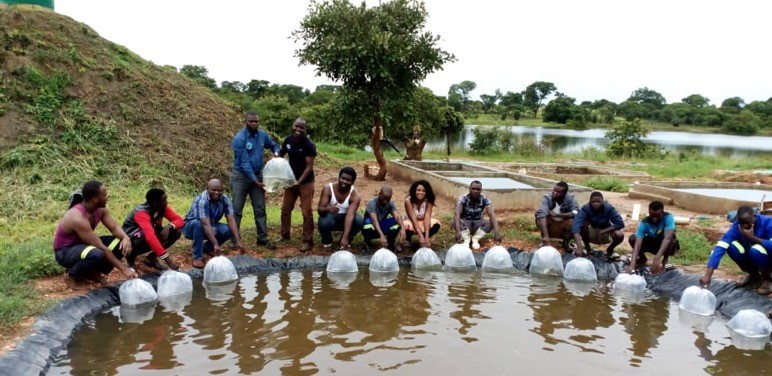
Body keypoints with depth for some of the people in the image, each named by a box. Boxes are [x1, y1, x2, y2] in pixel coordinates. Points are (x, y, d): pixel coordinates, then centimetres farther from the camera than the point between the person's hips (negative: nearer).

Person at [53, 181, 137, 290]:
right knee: (97, 254, -39)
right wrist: (123, 268, -30)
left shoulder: (100, 208, -10)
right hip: (65, 252, -8)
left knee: (121, 243, -12)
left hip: (83, 245, 8)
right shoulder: (78, 218, -34)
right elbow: (101, 248, -33)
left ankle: (93, 272, 6)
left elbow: (114, 227, -3)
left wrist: (126, 238, -28)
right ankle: (72, 275, -8)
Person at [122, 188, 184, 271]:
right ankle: (130, 257, -7)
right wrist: (167, 259, -50)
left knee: (176, 231, -14)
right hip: (131, 241, -6)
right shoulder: (141, 213, -32)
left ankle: (151, 258, 1)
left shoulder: (162, 208, -12)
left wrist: (169, 226, -33)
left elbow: (180, 220, -10)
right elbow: (150, 237, -45)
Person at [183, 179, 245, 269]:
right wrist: (216, 244, -54)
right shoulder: (201, 201, -33)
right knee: (198, 224, -38)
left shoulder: (225, 200, -17)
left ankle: (207, 247, 6)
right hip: (191, 226, -5)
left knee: (230, 230, -21)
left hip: (211, 225, 5)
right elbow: (206, 224, -43)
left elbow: (231, 220, -26)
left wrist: (238, 241, -38)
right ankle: (197, 257, -23)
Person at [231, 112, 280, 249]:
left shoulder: (262, 135, 0)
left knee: (260, 209, 8)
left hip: (257, 175, 5)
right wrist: (255, 181, -21)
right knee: (237, 210, 0)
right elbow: (244, 163, -19)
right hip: (241, 177, -5)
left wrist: (276, 153, -5)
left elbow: (274, 145, 20)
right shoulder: (239, 139, -18)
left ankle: (262, 238, 16)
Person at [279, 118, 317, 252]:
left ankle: (308, 241, 9)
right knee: (285, 209, 14)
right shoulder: (288, 140, -3)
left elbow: (309, 167, -20)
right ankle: (285, 235, 32)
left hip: (305, 182, -6)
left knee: (306, 212, -2)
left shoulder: (309, 145, -20)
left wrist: (299, 181, -28)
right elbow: (280, 154, 13)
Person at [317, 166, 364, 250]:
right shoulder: (328, 189, -21)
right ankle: (327, 241, 1)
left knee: (360, 221, -30)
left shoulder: (355, 196, -23)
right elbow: (319, 210, -27)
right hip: (330, 217, 0)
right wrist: (328, 209, -54)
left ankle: (346, 241, 1)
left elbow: (350, 215, -35)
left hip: (345, 218, 1)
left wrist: (345, 237, -48)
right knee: (324, 222, -36)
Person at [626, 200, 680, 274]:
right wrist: (632, 265, -50)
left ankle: (664, 260, -7)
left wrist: (657, 259, -55)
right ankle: (642, 259, 5)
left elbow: (667, 238, -44)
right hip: (652, 244, 2)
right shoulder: (644, 223, -26)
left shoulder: (668, 217, -31)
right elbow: (638, 244, -35)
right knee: (632, 239, -23)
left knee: (671, 240, -37)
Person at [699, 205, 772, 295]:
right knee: (731, 246, -23)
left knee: (756, 249, -34)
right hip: (751, 257, 4)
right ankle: (754, 275, 2)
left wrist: (752, 237, -39)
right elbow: (720, 246, -33)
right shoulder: (736, 226, -20)